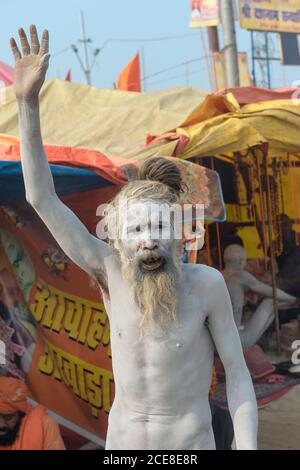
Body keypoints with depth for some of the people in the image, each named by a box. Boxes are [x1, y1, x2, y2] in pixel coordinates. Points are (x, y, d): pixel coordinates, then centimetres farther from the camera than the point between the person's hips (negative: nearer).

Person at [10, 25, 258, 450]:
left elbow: (237, 371, -10)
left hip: (190, 444, -2)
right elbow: (42, 198, -16)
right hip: (122, 441, 3)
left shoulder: (206, 282, -18)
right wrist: (28, 101, -22)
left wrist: (248, 449, -18)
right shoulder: (111, 272, -13)